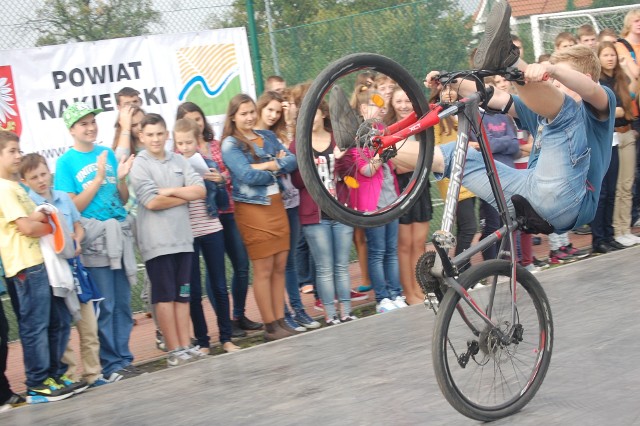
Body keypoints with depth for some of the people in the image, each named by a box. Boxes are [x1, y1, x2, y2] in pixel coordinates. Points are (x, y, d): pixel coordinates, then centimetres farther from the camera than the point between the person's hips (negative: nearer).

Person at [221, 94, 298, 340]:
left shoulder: (268, 136, 13)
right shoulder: (230, 144, -5)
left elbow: (292, 161, 3)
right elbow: (247, 175, -17)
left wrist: (266, 166, -13)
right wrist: (278, 169, -7)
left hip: (276, 204, 6)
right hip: (252, 207, -6)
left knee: (280, 267, 6)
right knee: (264, 270, -2)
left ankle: (281, 321, 13)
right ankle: (271, 327, 4)